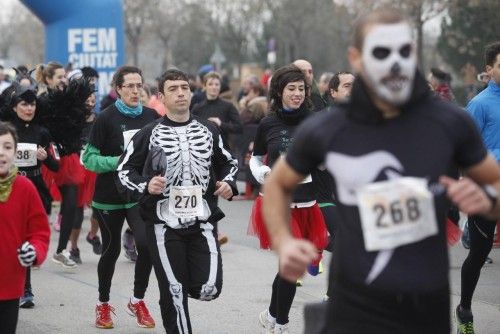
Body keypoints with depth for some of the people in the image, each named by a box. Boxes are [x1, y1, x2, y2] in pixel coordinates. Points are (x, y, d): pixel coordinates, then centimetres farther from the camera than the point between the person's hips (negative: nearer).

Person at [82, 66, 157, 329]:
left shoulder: (151, 117, 1)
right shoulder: (106, 118, -9)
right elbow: (89, 158, -8)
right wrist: (116, 162, -21)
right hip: (109, 196, -2)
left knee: (147, 243, -16)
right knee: (111, 250, 9)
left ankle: (138, 301, 5)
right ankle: (103, 305, 30)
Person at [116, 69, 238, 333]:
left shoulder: (208, 131, 8)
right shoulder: (149, 134, -1)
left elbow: (228, 163, 22)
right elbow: (124, 170, 3)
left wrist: (228, 183, 1)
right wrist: (145, 187, -15)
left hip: (202, 221, 2)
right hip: (164, 224, -2)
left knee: (208, 289, -7)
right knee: (173, 293, -3)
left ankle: (179, 288, 27)